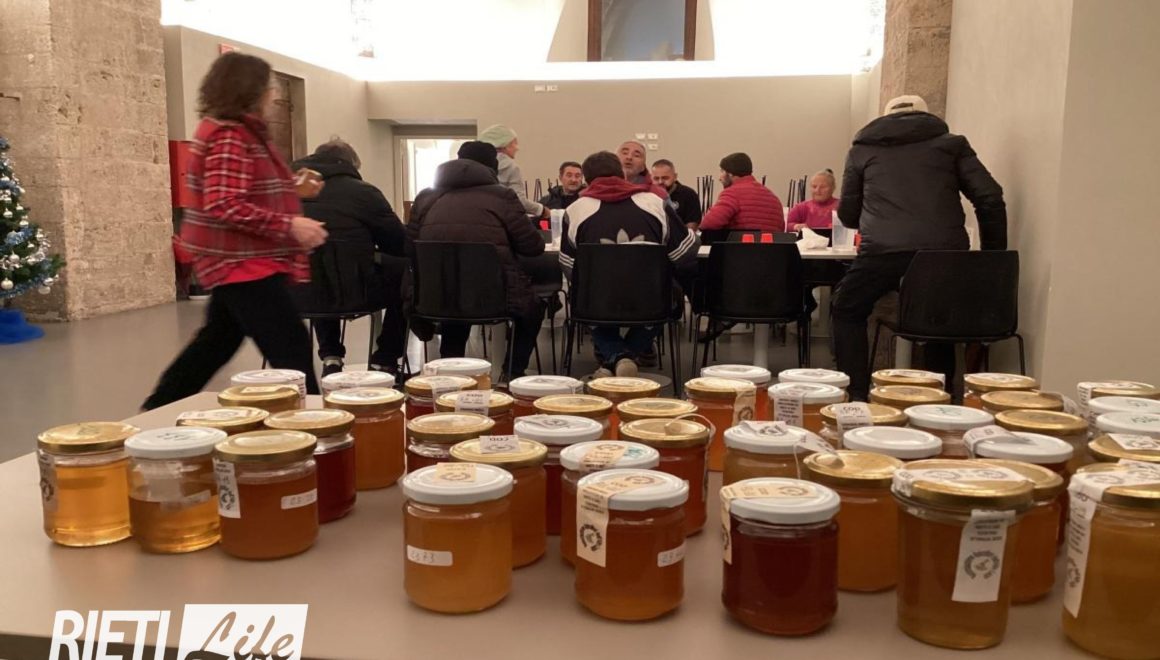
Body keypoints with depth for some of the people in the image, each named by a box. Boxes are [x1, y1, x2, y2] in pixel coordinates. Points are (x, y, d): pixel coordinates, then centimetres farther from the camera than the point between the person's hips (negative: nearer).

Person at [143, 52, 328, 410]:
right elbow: (224, 206, -26)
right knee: (291, 348, -9)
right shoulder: (230, 137, -18)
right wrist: (290, 225, -28)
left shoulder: (239, 131, 14)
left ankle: (156, 412, 32)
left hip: (241, 262, 11)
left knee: (216, 343, 20)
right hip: (242, 264, -11)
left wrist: (292, 188, 7)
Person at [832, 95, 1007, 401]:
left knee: (847, 310, 22)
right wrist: (994, 256, 15)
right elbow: (989, 198, 10)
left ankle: (857, 395, 14)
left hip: (883, 250, -1)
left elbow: (847, 214, 25)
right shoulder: (951, 143, 21)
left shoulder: (863, 149, 22)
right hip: (945, 249, 2)